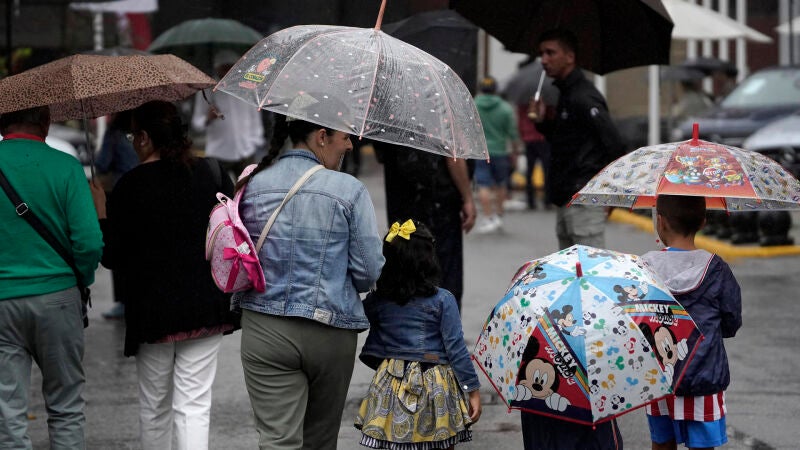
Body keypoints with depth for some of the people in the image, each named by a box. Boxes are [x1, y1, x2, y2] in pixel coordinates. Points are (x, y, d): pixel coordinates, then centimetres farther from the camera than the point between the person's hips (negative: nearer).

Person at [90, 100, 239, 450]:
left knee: (153, 408, 15)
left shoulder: (130, 186, -10)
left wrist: (100, 212, 7)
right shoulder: (212, 175, -1)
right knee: (194, 406, 1)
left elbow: (111, 256, -6)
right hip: (207, 310, 2)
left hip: (152, 312, -2)